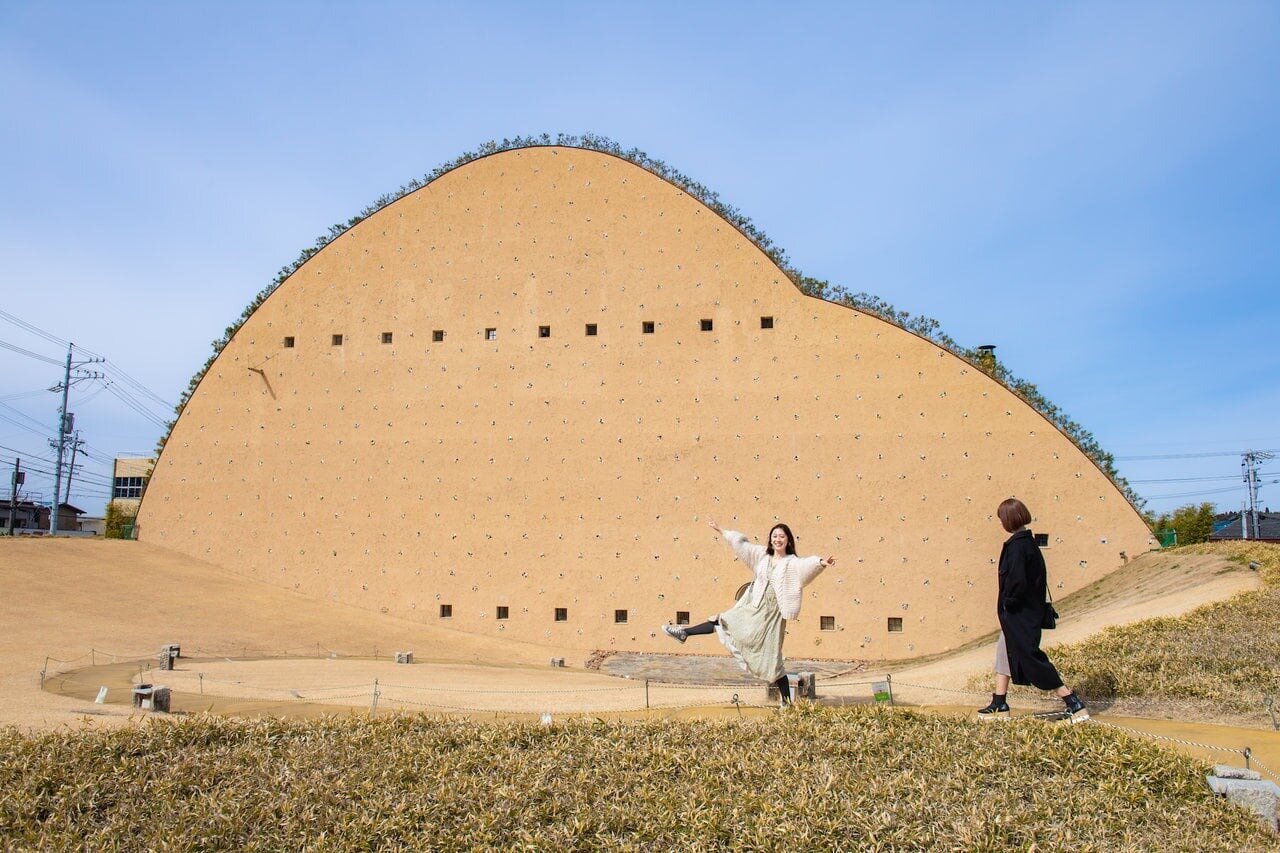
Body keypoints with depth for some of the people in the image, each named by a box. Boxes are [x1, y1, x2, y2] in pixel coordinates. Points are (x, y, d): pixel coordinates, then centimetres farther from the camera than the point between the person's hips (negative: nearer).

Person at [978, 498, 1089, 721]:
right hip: (1029, 609, 10)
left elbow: (1017, 581, -28)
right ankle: (999, 704, 22)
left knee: (1030, 657, -3)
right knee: (1004, 652, 16)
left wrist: (1007, 601, -12)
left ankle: (1073, 703, 2)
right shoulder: (1029, 542, 9)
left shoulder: (1016, 545, -21)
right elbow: (1037, 578, 15)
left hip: (1019, 614, -10)